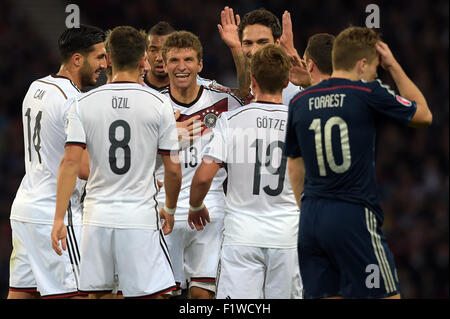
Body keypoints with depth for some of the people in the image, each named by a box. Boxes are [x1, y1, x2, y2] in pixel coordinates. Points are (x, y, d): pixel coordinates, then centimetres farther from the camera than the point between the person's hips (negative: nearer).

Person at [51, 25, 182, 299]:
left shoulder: (84, 104, 1)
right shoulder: (159, 104, -3)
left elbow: (70, 162, -6)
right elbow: (173, 169, -1)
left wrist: (59, 218, -5)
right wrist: (170, 209, 16)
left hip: (97, 216, 3)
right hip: (141, 219, -3)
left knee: (96, 294, 12)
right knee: (148, 294, -1)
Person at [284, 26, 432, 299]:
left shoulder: (300, 102, 9)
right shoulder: (369, 94, -7)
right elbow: (423, 115, 9)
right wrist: (394, 67, 14)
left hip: (311, 220, 6)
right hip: (354, 216, -6)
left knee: (325, 295, 7)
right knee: (386, 295, 1)